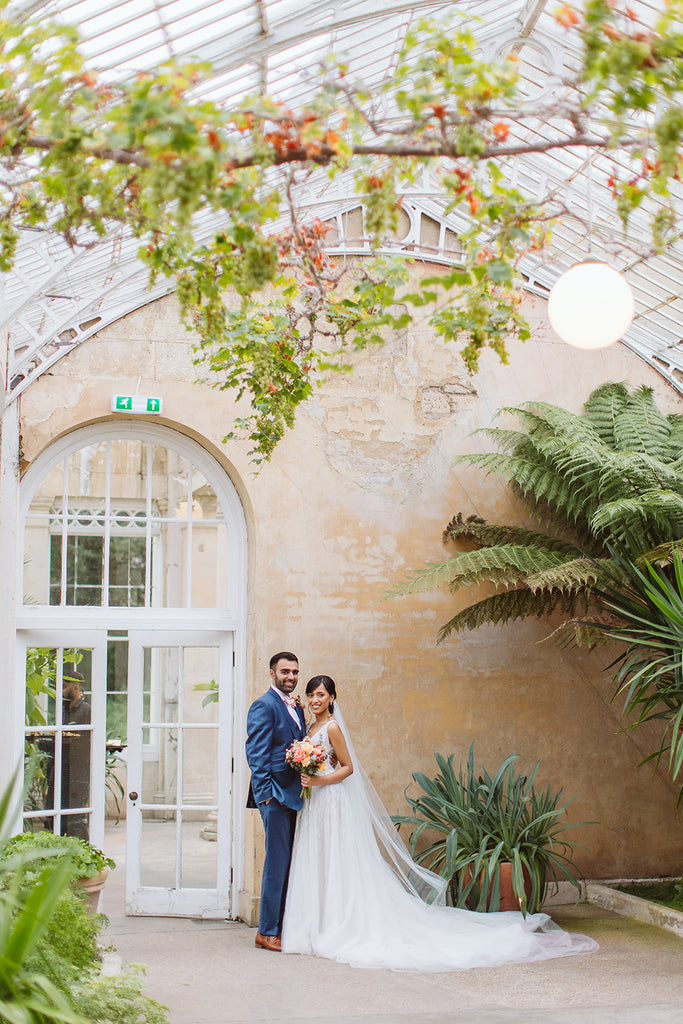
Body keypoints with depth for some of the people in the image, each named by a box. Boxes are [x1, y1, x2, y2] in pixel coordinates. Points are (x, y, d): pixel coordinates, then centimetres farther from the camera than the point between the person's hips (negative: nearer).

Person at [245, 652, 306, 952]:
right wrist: (267, 794, -17)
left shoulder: (295, 707, 18)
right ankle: (267, 931, 1)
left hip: (292, 795, 9)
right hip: (276, 795, -8)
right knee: (277, 862, -6)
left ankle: (282, 925, 18)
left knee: (287, 862, 11)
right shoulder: (264, 706, -9)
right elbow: (257, 754, -13)